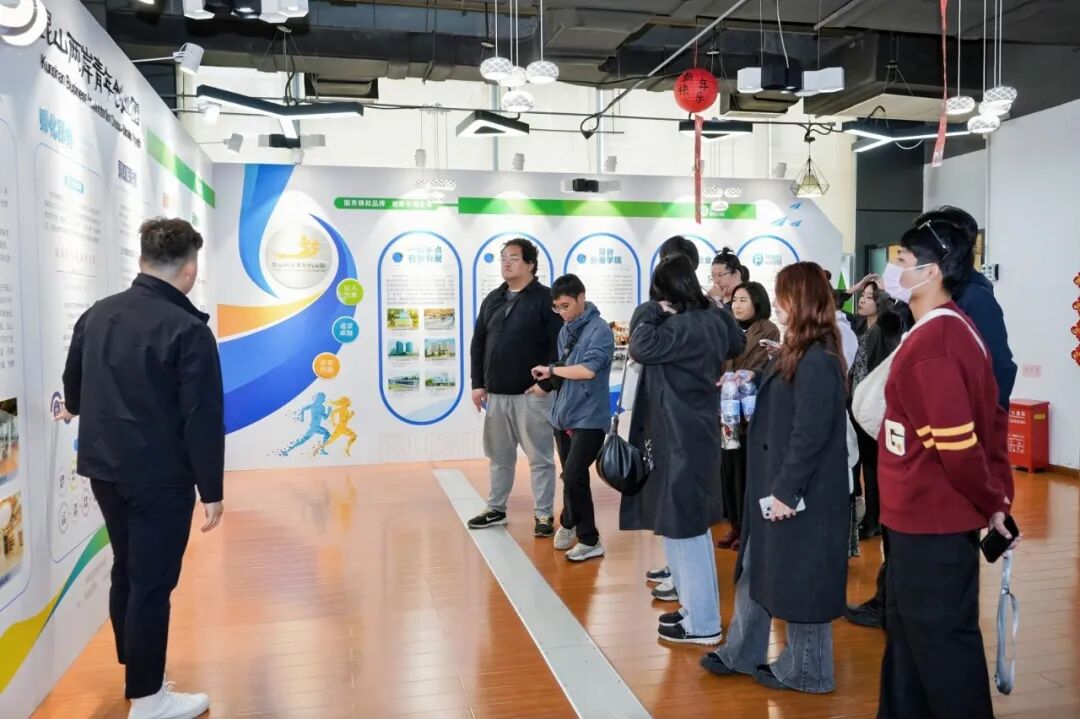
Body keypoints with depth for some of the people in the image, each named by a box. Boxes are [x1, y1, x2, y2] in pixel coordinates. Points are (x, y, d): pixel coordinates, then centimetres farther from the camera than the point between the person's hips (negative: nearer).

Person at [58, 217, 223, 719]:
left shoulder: (98, 314, 6)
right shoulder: (189, 330, -17)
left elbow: (73, 380, 22)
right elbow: (203, 419, -19)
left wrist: (76, 409, 45)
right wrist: (212, 489, -11)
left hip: (104, 467, 8)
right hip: (159, 476, -8)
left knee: (126, 570, 21)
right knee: (152, 582, 1)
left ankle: (136, 668, 37)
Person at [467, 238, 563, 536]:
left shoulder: (546, 299, -5)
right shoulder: (492, 299, 14)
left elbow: (559, 345, -11)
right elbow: (478, 343, 15)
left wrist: (546, 383, -15)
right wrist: (478, 383, 9)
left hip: (531, 394, -6)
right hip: (495, 394, 6)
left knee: (540, 458, 1)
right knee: (499, 456, 15)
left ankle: (544, 514, 11)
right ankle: (496, 509, 27)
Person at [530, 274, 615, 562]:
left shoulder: (600, 330, -12)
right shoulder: (565, 330, 9)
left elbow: (587, 370, -23)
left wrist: (551, 370, -12)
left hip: (589, 418, -6)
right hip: (563, 415, 6)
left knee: (573, 477, -8)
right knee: (571, 477, 16)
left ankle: (590, 540, 8)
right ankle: (570, 523, 37)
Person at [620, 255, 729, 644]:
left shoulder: (684, 327, -22)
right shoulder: (711, 321, 8)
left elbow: (642, 347, -26)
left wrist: (652, 312, -13)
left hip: (680, 439, -10)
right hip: (692, 433, 10)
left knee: (683, 528, 2)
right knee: (688, 526, 20)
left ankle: (703, 623, 14)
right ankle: (698, 606, 33)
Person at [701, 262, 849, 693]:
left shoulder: (817, 361, -21)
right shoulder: (797, 354, 10)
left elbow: (810, 434, -24)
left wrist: (786, 490, -21)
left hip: (803, 493, -10)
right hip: (775, 484, 10)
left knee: (800, 581, 6)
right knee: (755, 570, 19)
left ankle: (806, 671, 24)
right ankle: (741, 654, 33)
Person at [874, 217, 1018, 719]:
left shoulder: (931, 342, -22)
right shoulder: (954, 329, 10)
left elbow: (957, 443, -25)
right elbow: (990, 421, 13)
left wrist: (990, 505, -10)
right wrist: (999, 494, 11)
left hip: (933, 519, -10)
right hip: (925, 514, 10)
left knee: (941, 639, 4)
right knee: (910, 631, 20)